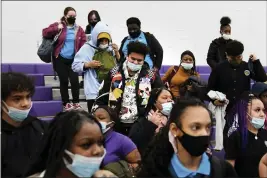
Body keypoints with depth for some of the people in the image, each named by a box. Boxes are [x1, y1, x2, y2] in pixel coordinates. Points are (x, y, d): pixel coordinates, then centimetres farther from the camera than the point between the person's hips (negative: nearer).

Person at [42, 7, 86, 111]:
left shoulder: (79, 29, 6)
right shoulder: (58, 26, 0)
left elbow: (83, 44, 2)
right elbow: (45, 33, -6)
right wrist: (56, 28, -20)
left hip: (73, 60, 2)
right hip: (60, 59, -2)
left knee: (74, 80, -4)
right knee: (64, 81, 3)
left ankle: (76, 103, 12)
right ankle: (66, 103, 16)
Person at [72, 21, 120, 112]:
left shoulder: (111, 48, 6)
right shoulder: (86, 48, -3)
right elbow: (75, 66, -1)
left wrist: (117, 53, -3)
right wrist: (88, 64, -15)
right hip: (94, 92, -4)